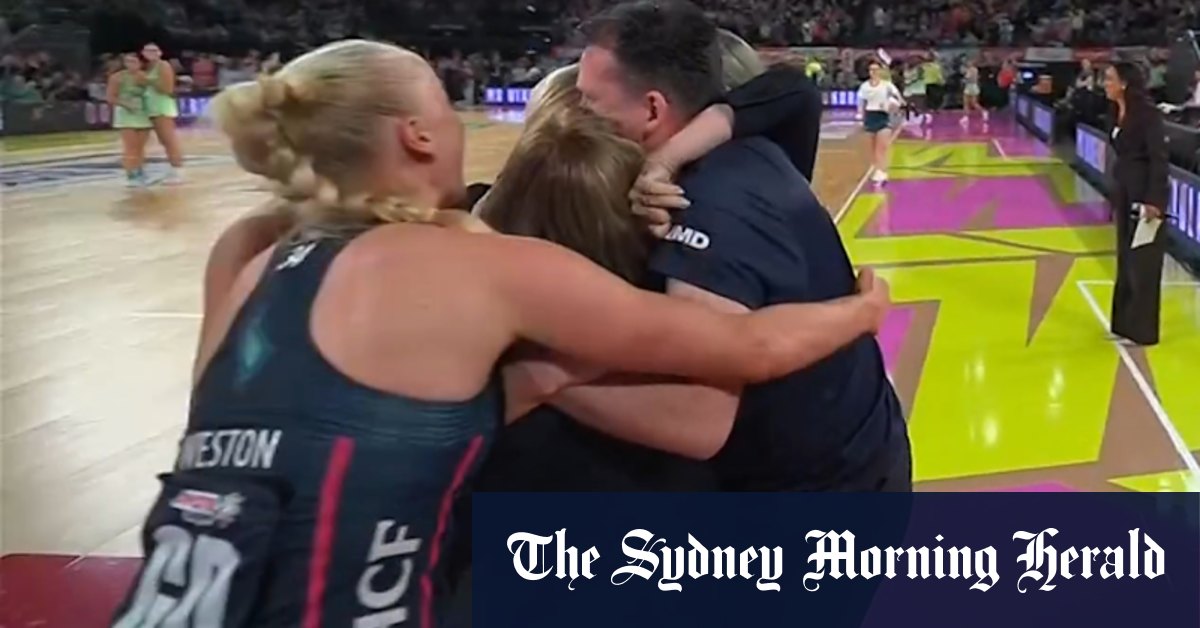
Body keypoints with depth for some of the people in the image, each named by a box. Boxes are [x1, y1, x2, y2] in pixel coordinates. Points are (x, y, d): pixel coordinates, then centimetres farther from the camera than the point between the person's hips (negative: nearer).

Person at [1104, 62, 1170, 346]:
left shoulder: (1147, 113, -16)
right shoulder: (1118, 113, 8)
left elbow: (1158, 158, -18)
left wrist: (1153, 200, -23)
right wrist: (1116, 195, 14)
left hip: (1145, 194, -9)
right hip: (1125, 192, 9)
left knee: (1142, 263, 0)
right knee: (1126, 261, 14)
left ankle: (1142, 330, 9)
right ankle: (1124, 324, 24)